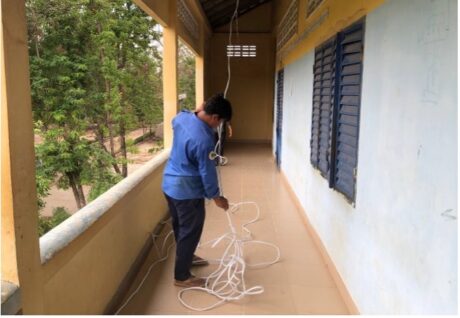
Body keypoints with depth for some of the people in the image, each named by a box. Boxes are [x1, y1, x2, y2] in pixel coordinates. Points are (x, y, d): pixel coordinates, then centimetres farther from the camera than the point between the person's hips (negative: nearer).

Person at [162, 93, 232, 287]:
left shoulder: (182, 117, -5)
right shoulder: (204, 139, -29)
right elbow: (207, 172, -21)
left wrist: (196, 112, 18)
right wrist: (216, 197, -7)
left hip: (170, 183, 9)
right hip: (187, 190, -9)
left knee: (179, 226, 24)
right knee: (190, 232, 5)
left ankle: (187, 257, 45)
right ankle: (182, 276, 17)